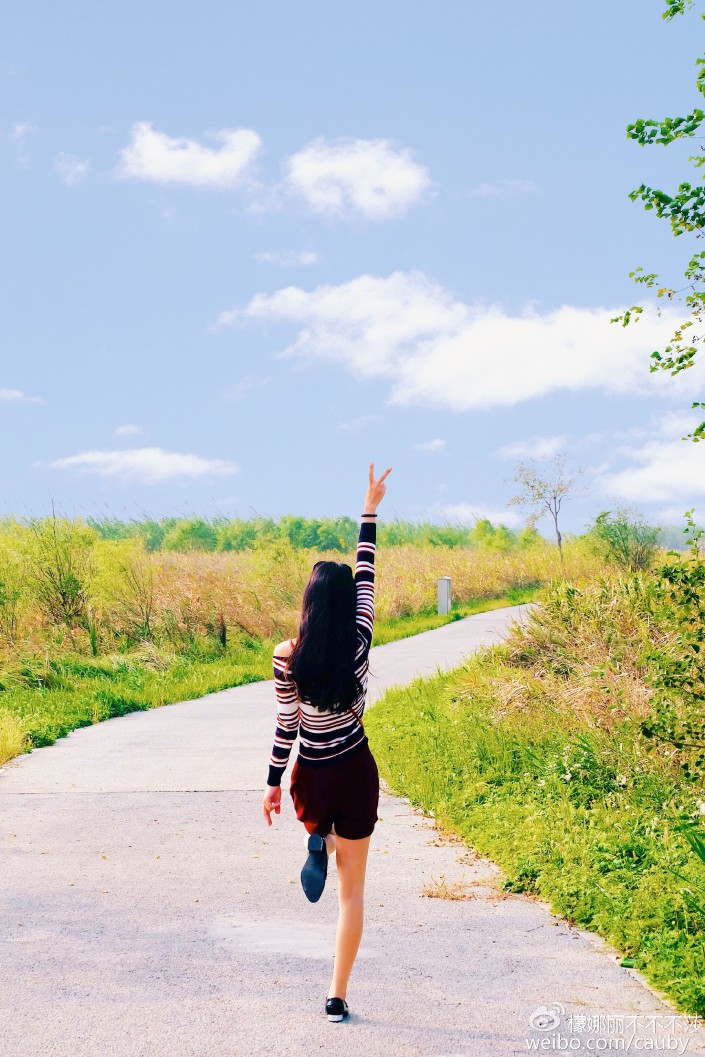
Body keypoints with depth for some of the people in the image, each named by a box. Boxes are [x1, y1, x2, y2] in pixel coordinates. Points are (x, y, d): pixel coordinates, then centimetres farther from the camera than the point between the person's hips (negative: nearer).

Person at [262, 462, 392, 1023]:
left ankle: (318, 844, 7)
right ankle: (338, 996, 7)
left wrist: (273, 784, 4)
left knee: (321, 821, 41)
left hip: (310, 781, 0)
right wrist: (369, 513, 7)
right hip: (357, 775, 0)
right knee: (352, 888, 11)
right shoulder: (359, 644, -12)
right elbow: (367, 577, -1)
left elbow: (286, 725, -8)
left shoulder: (287, 658, -16)